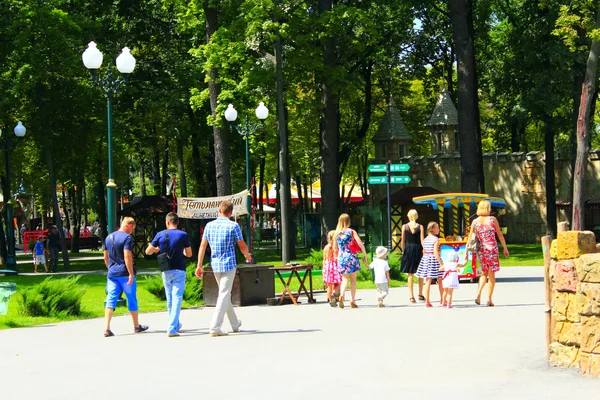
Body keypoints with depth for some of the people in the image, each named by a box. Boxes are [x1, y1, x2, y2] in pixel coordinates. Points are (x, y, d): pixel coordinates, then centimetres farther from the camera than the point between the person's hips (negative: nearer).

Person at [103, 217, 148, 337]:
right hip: (125, 273, -6)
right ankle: (136, 326, 22)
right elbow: (127, 256, -19)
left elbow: (105, 257, 18)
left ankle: (106, 328, -14)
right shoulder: (127, 237, -11)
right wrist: (131, 273, -18)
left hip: (112, 274, 6)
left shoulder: (109, 238, 12)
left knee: (110, 300, -1)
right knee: (132, 300, 9)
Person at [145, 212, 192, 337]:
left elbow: (148, 251, 5)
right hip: (179, 271, -3)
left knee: (170, 299, 17)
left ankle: (176, 325, 31)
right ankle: (172, 329, -12)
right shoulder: (183, 235, -6)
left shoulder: (160, 235, -1)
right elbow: (189, 254, 1)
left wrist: (156, 249, 26)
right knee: (177, 299, -3)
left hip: (165, 272, 3)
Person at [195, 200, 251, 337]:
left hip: (215, 265, 5)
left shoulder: (209, 225, 3)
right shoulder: (233, 226, -9)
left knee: (225, 294, 18)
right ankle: (215, 328, -10)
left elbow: (202, 246, 3)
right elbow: (242, 246, -2)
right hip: (229, 264, -5)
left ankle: (235, 324, 31)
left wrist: (199, 265, 7)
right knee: (224, 295, -3)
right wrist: (247, 256, 19)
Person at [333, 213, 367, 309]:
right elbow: (360, 244, -11)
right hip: (351, 257, -2)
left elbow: (335, 248, 9)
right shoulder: (352, 232, -5)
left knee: (344, 279, 8)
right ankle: (353, 301, 8)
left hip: (341, 258, 2)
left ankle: (341, 295, -19)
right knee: (353, 279, 8)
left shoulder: (337, 233, 3)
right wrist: (365, 255, -1)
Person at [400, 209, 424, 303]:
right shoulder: (420, 227, -3)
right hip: (418, 250, 0)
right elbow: (422, 241, -6)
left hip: (408, 250, 0)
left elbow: (403, 242, 2)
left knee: (410, 274, 4)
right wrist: (424, 250, 1)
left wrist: (403, 251, 13)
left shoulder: (404, 226, -1)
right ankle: (420, 295, 19)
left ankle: (411, 296, 0)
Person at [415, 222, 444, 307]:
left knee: (428, 281, 3)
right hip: (434, 259, -5)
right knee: (440, 281, 10)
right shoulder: (436, 240, -12)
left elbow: (424, 252, 12)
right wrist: (441, 263, -19)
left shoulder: (425, 240, 8)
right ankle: (442, 299, 19)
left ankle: (427, 300, -2)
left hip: (426, 259, 5)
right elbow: (435, 252, -19)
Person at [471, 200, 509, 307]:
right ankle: (489, 298, 2)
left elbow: (470, 238, 2)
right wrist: (505, 248, 8)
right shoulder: (492, 220, -3)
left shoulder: (475, 222, 3)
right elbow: (500, 235, 0)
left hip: (481, 249, 3)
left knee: (484, 273, 17)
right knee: (491, 274, 5)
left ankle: (478, 293, -3)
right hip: (492, 248, -3)